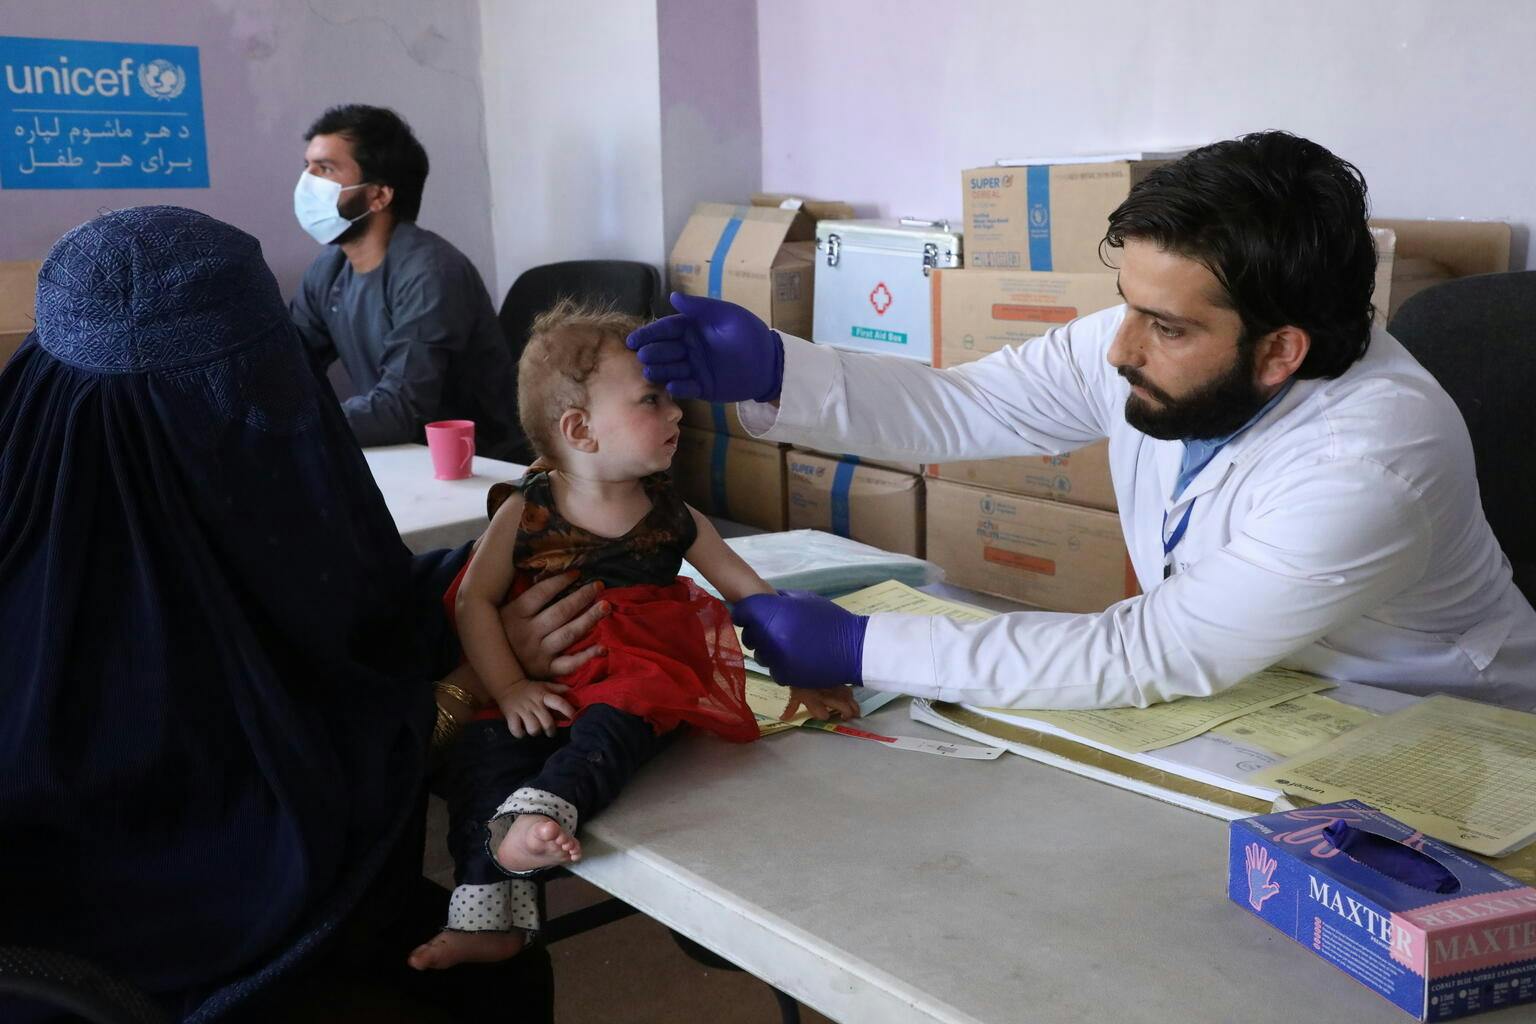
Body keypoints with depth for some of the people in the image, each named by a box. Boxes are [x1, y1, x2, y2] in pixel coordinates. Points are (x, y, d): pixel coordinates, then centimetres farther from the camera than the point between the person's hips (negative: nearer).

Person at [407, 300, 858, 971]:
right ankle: (489, 916, -22)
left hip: (640, 677, 0)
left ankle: (540, 810, -53)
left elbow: (748, 590, 13)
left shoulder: (671, 516, 8)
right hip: (543, 691, 0)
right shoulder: (525, 512, 1)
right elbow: (474, 600, 0)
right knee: (482, 750, -23)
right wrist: (508, 687, -12)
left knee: (614, 721, -33)